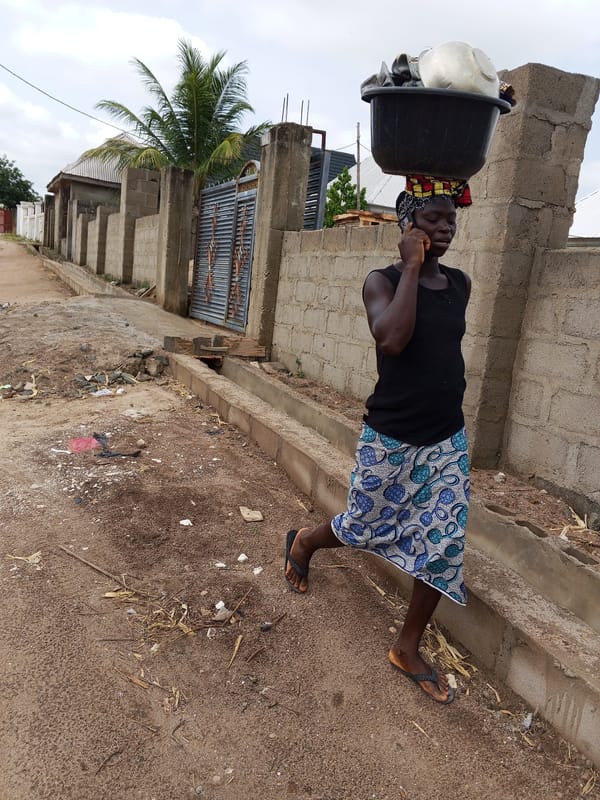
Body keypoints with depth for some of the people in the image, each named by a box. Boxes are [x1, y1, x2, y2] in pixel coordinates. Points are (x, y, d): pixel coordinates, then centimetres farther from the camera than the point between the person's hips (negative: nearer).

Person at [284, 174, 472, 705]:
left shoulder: (460, 284, 5)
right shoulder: (383, 280, -11)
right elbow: (392, 340, -31)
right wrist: (411, 267, -23)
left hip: (448, 440, 5)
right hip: (390, 440, -5)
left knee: (444, 546, 5)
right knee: (364, 529, 12)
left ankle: (409, 648, 26)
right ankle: (303, 542, 46)